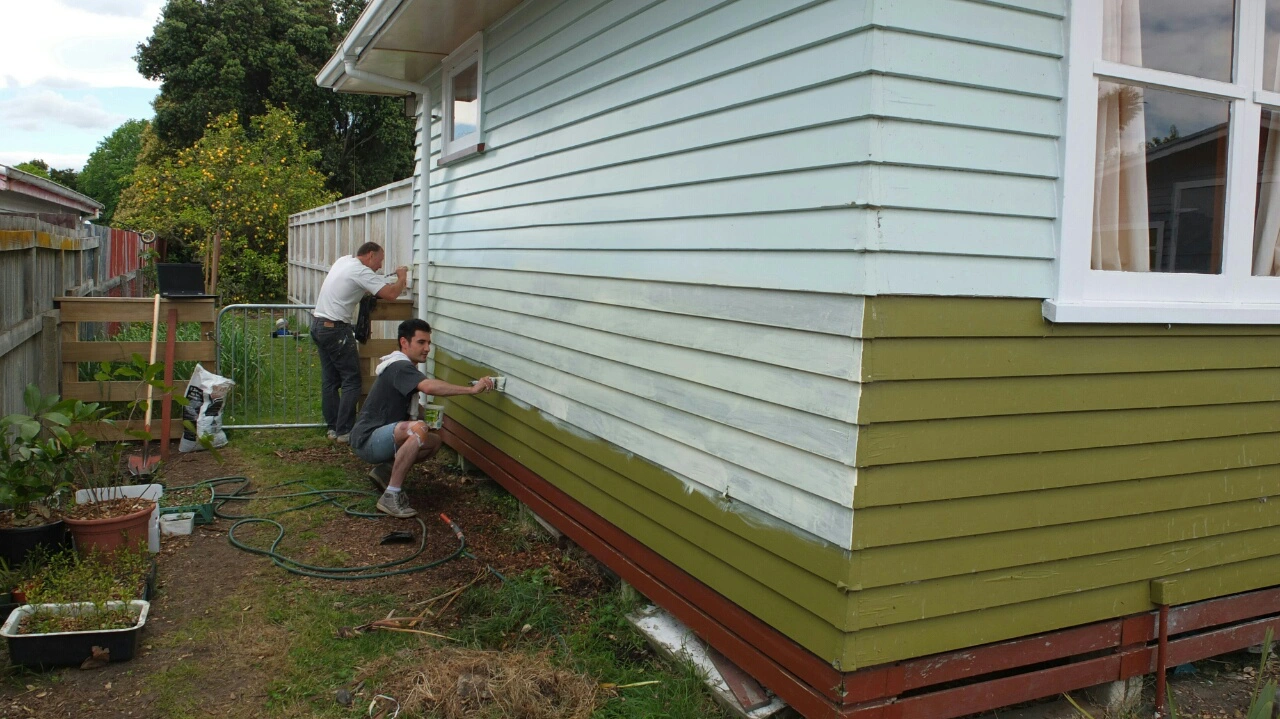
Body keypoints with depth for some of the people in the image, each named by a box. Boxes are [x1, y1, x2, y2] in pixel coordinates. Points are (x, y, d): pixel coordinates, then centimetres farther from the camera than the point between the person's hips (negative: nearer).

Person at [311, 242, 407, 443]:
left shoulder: (344, 260, 12)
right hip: (336, 330, -10)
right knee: (351, 381, -4)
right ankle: (344, 431, -4)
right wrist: (402, 277, -2)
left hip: (319, 326, 10)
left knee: (330, 380, 12)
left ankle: (333, 428, 17)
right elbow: (391, 294, -22)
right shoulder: (361, 272, -16)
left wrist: (396, 282, 13)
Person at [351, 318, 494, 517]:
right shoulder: (400, 367, -17)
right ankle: (390, 497, -26)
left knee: (434, 441, 4)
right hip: (366, 440, -10)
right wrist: (472, 389, -38)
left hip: (380, 438, 10)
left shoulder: (405, 368, 16)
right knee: (419, 429, -33)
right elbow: (429, 387, -37)